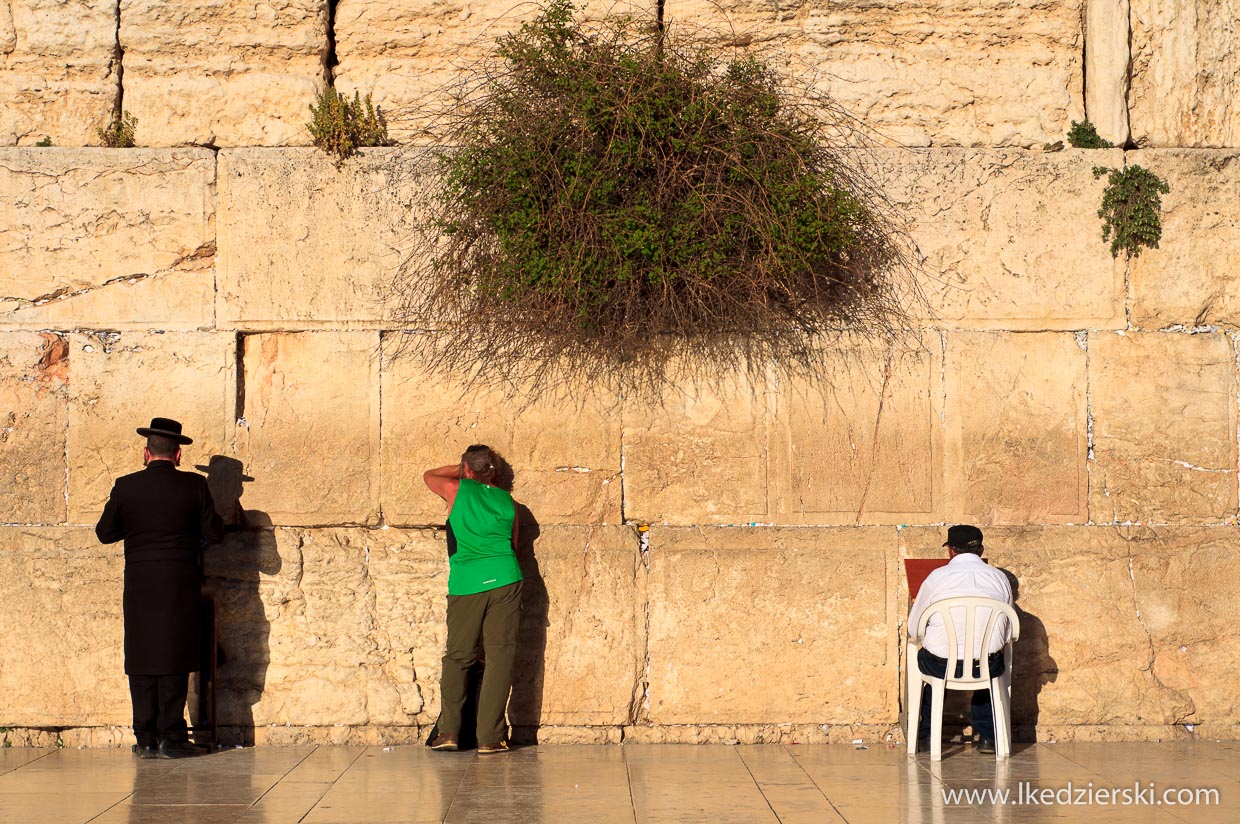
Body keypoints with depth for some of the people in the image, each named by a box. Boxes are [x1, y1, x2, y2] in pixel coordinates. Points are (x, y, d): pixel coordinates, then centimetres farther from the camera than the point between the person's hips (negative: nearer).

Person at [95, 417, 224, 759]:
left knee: (142, 662, 7)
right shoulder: (194, 486, -5)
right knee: (175, 661, 4)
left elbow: (104, 532, 6)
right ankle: (170, 736, 1)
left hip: (139, 586, 1)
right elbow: (214, 533, -3)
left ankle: (146, 739, 7)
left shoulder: (126, 487, -1)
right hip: (181, 586, -1)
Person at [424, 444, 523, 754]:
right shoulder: (507, 501, 12)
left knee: (457, 657, 8)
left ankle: (449, 731, 3)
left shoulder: (457, 490, 5)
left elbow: (429, 475, 25)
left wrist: (462, 469, 33)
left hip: (465, 585, -1)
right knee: (499, 656, 0)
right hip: (504, 580, 1)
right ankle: (489, 738, -3)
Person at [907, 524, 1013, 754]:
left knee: (924, 657, 33)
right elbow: (1008, 632, 10)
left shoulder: (936, 577, -4)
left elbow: (914, 628, 4)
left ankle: (925, 736, 38)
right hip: (987, 668, 2)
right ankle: (987, 736, 35)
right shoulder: (999, 578, 3)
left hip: (943, 666, -2)